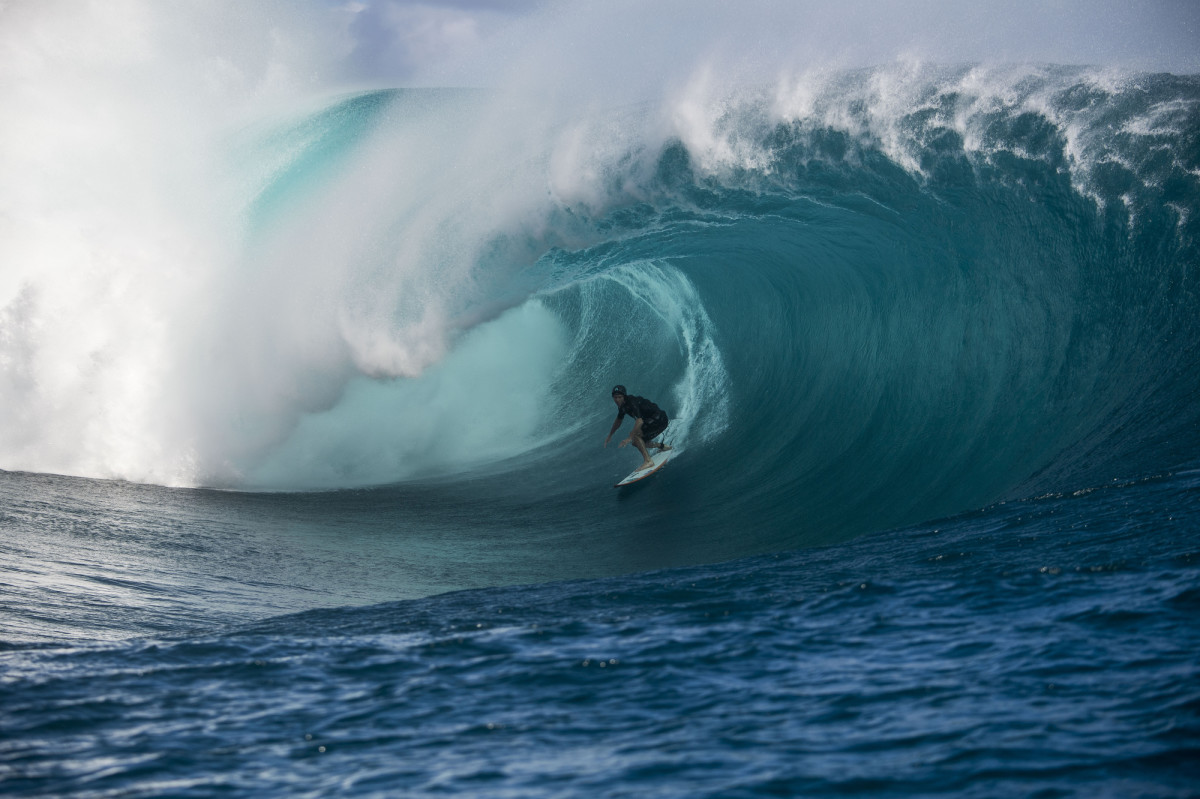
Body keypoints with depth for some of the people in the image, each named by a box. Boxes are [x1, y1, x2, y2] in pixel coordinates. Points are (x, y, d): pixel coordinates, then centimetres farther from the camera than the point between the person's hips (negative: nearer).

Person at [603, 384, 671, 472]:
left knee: (635, 435, -24)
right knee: (637, 442, 13)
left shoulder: (632, 403, -26)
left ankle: (648, 461, -25)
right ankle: (662, 446, 27)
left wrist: (630, 438, -44)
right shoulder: (622, 405, 3)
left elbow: (640, 421, -39)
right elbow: (618, 421, 22)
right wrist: (609, 435, 28)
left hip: (660, 418, -10)